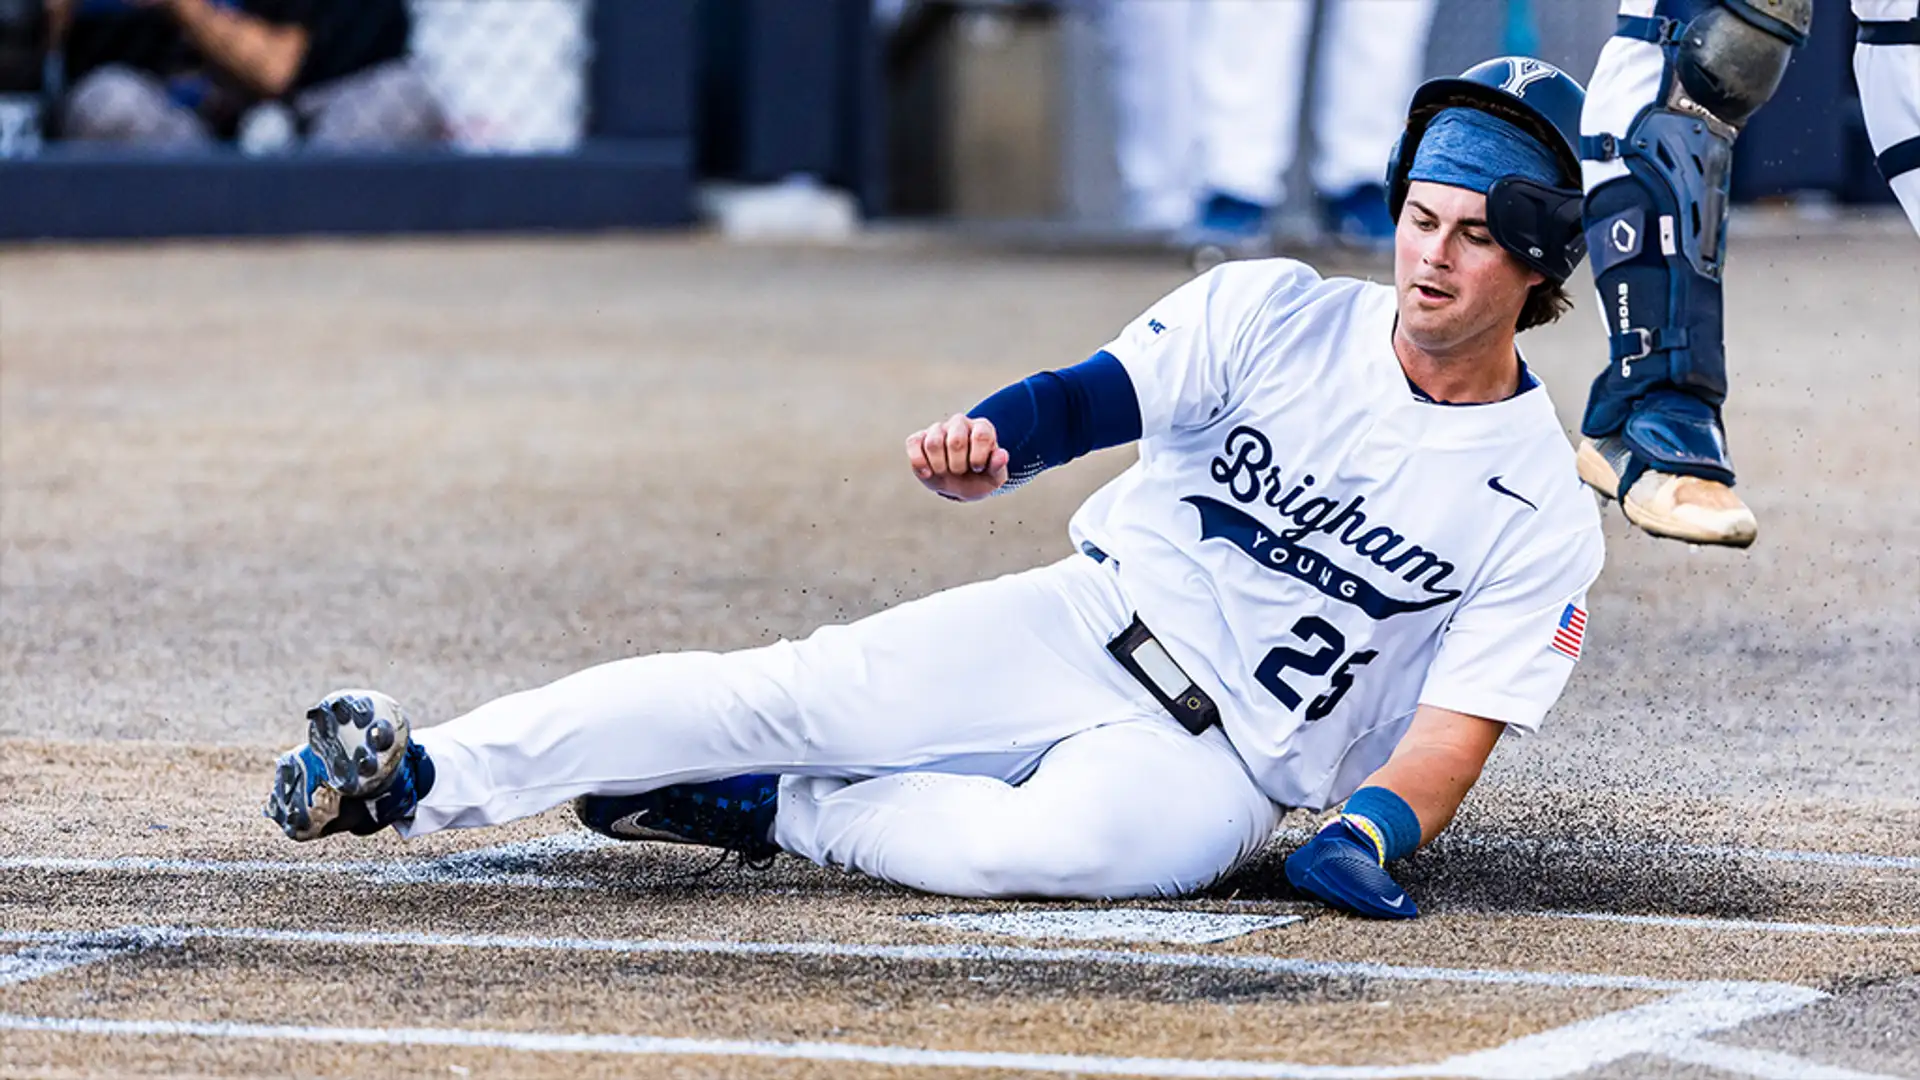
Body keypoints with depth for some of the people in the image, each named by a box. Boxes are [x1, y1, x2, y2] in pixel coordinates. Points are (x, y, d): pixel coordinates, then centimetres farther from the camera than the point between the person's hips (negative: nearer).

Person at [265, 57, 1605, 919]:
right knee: (790, 691, -19)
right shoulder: (1273, 316, -1)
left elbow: (1452, 737, -9)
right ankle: (422, 778, -21)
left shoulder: (1542, 517, -6)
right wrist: (984, 444, -34)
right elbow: (1087, 399, -11)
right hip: (1081, 628, 3)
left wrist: (1367, 839, -30)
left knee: (1057, 841, -36)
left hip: (1218, 767, -2)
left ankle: (776, 815, -15)